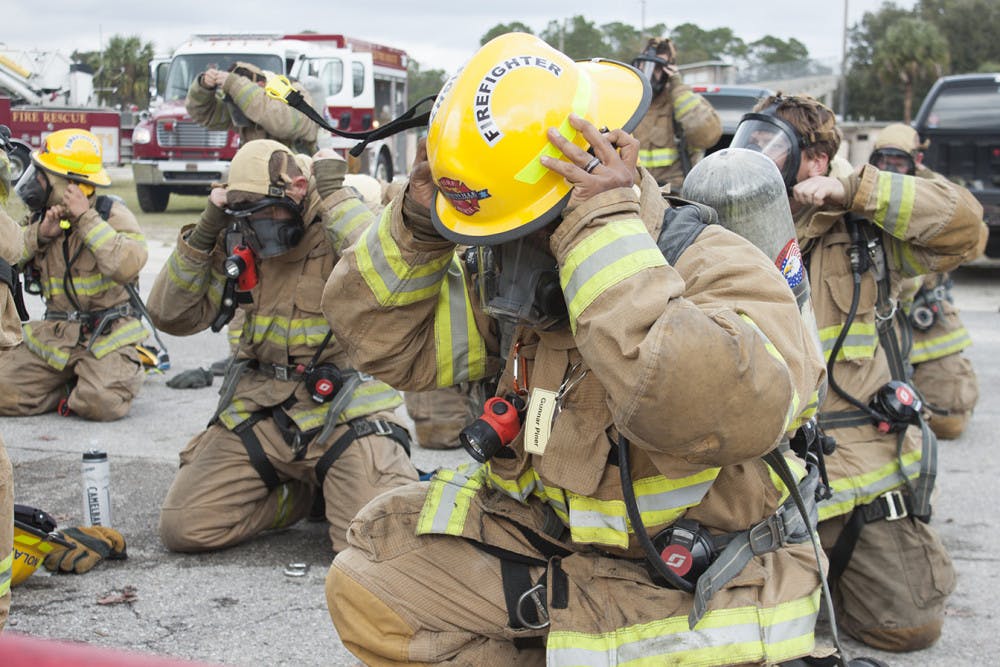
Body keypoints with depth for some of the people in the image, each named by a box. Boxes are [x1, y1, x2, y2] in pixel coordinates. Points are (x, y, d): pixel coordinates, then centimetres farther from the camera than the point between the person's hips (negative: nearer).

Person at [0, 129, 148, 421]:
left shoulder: (111, 212, -9)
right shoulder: (40, 214, 9)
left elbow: (127, 265, -27)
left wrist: (86, 218, -23)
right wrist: (40, 233, -11)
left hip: (105, 334, -5)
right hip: (53, 334, 5)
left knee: (102, 404, -27)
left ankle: (123, 371, 7)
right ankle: (76, 381, 10)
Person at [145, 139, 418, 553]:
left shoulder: (342, 231, -8)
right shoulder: (240, 246, 6)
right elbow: (174, 317, 5)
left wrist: (332, 195, -22)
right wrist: (202, 233, -5)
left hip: (345, 408, -5)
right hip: (260, 407, 5)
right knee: (183, 527, -6)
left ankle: (331, 488, 13)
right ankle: (303, 493, 15)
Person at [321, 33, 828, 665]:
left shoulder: (721, 273, -24)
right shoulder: (504, 281, -2)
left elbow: (721, 412, -46)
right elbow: (387, 339, 6)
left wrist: (607, 230, -40)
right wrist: (418, 221, -11)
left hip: (688, 592, -6)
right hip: (548, 536, 7)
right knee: (365, 579, 1)